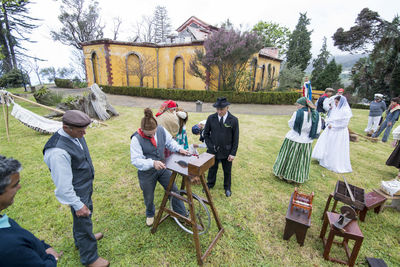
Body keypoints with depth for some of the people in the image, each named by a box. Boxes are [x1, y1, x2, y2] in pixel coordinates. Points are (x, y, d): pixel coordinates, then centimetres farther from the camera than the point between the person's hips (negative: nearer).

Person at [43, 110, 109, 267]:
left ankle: (82, 239, 59)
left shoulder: (75, 135, -8)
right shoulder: (58, 151, -34)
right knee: (83, 222, 13)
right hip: (78, 194, -8)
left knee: (81, 220, 31)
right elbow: (63, 185, -27)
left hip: (86, 188, 8)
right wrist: (78, 205, -17)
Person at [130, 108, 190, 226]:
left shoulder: (161, 130, -12)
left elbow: (170, 141, 4)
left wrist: (179, 149, -15)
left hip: (163, 169, 3)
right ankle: (150, 214, 55)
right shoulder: (136, 139, -25)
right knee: (149, 198, 19)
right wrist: (152, 163, -42)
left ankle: (183, 215, 33)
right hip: (146, 173, -3)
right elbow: (135, 160, -27)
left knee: (174, 190, 10)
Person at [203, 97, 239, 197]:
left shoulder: (234, 120, -10)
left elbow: (235, 138, -6)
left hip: (227, 152, -1)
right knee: (212, 169, 19)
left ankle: (227, 188, 41)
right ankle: (210, 184, 43)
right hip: (213, 150, 1)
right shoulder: (211, 118, -7)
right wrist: (210, 146, -5)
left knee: (227, 171, 17)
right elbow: (206, 134, 3)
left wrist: (233, 153, -8)